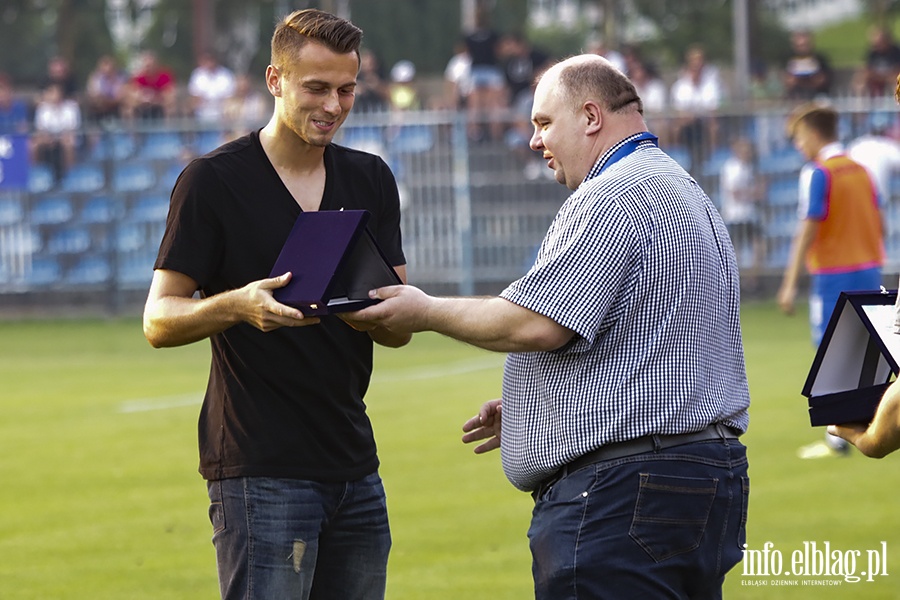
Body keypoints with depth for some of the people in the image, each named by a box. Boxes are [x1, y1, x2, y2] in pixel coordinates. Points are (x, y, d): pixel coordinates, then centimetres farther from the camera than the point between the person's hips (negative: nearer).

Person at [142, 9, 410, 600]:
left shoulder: (370, 180, 13)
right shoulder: (213, 181, -3)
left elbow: (400, 330, 10)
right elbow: (159, 321, -6)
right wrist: (238, 305, -26)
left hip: (353, 465, 6)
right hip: (260, 470, -6)